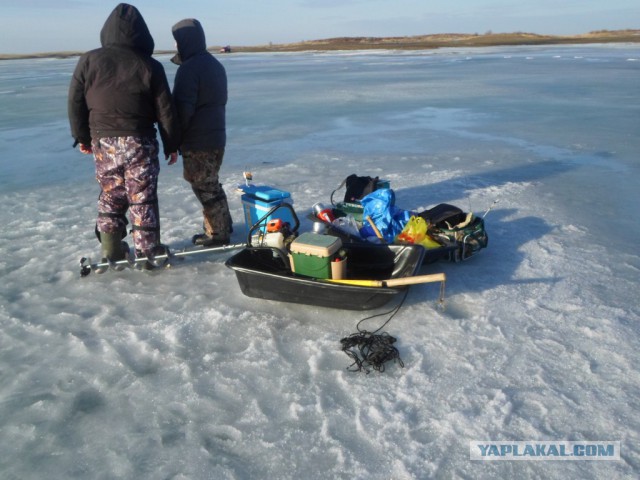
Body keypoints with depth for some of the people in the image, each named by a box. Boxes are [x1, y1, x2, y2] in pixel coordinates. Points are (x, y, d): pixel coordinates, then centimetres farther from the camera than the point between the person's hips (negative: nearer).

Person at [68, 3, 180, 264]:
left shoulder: (89, 61, 1)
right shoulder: (150, 66, -5)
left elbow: (75, 101, 5)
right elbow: (165, 110, -4)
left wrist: (82, 136, 16)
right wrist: (172, 144, 6)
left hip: (103, 141, 3)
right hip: (139, 142, -2)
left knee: (110, 195, 15)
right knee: (142, 197, 4)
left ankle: (111, 249, 21)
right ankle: (147, 251, 9)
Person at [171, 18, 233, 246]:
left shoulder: (188, 69, -17)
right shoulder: (216, 64, 12)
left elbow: (183, 109, -21)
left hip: (197, 140, -9)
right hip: (216, 135, 9)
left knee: (204, 187, 1)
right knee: (210, 183, 20)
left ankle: (217, 233, 8)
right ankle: (222, 225, 29)